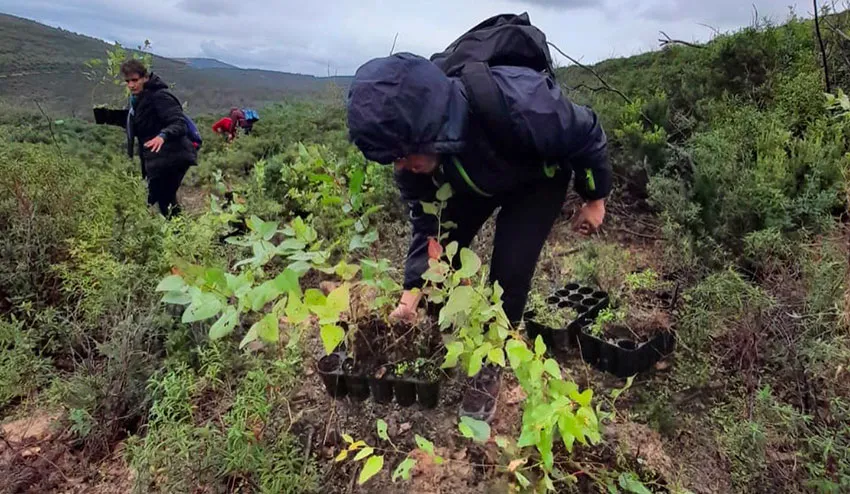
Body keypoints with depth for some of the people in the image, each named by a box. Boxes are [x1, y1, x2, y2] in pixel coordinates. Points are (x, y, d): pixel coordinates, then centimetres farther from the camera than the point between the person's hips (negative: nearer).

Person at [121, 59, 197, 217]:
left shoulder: (159, 96, -15)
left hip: (171, 157, -10)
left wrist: (163, 135, -43)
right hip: (157, 159, 10)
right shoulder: (138, 98, 14)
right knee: (166, 199, 18)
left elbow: (179, 123, -28)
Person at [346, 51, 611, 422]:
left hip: (539, 176, -4)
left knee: (509, 270, -15)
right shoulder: (413, 156, -29)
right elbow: (426, 223, -16)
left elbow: (587, 134, -25)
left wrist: (595, 199, -11)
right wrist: (411, 293, -22)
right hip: (474, 180, 4)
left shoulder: (517, 104, -46)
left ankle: (489, 370, 8)